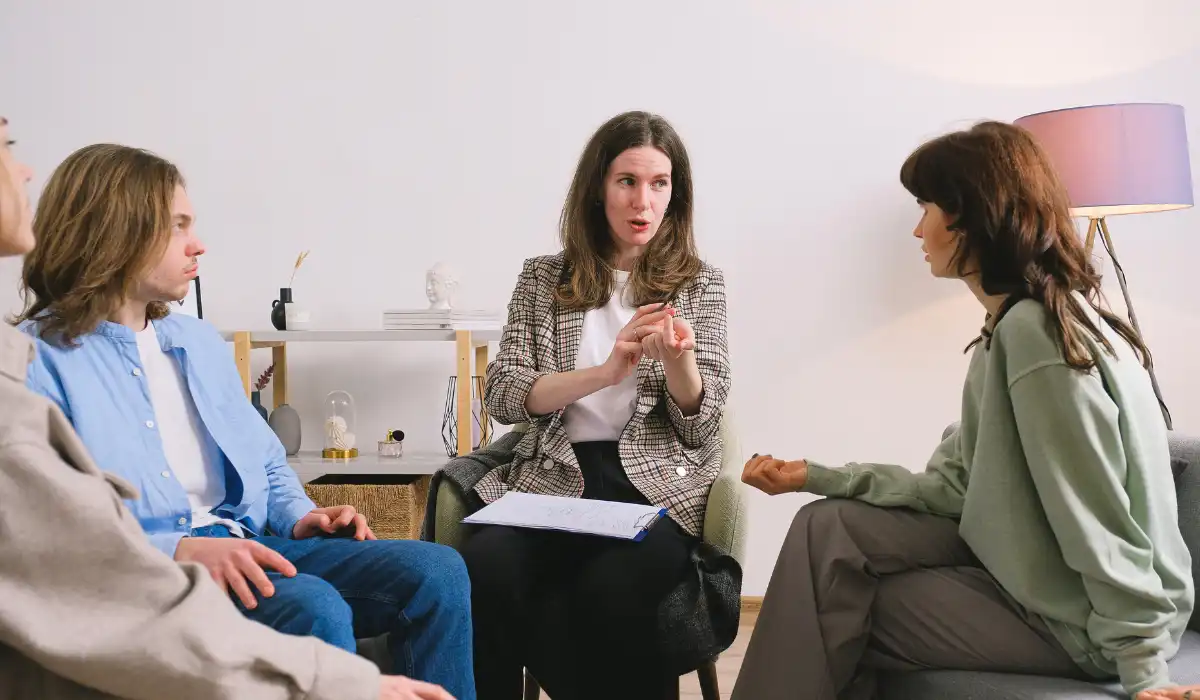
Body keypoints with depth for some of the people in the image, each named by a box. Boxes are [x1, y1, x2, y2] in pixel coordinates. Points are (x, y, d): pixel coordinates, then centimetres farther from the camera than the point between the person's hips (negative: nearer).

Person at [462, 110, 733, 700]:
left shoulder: (699, 283, 8)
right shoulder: (544, 277, 10)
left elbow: (700, 427, 1)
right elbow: (501, 397, -1)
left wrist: (678, 360, -21)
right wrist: (606, 371, -15)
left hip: (658, 485, -1)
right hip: (555, 476, 1)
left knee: (610, 592, -33)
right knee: (483, 573, -29)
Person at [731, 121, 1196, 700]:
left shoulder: (1035, 330, -22)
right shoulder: (1011, 325, 9)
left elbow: (1101, 525, -25)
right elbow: (955, 485, 3)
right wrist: (814, 476, 2)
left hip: (1077, 620, -8)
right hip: (1020, 568, 8)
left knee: (837, 615, -4)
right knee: (826, 530, 0)